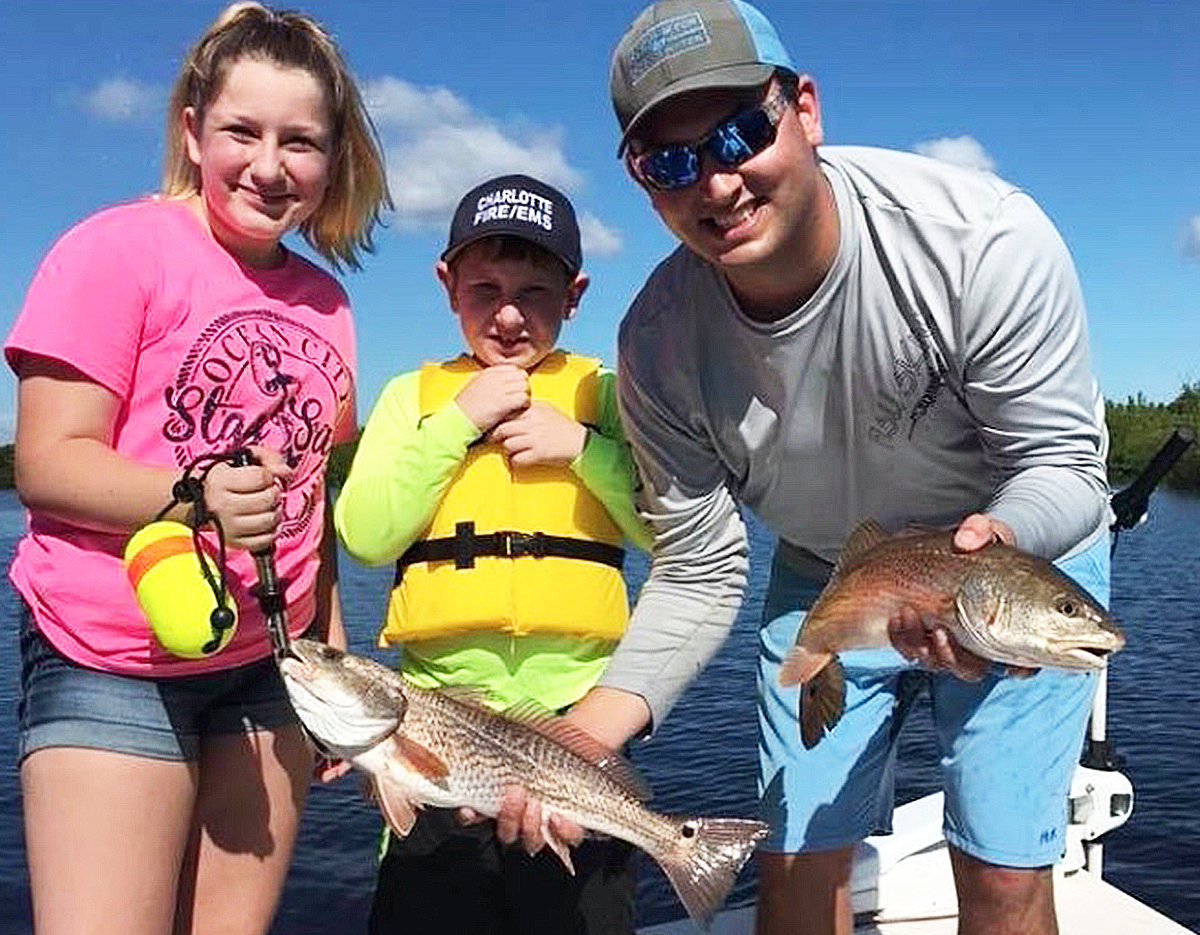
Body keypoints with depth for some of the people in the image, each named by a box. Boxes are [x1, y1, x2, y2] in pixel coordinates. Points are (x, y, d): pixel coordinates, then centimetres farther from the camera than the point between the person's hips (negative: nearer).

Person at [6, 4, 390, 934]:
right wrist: (197, 494, -29)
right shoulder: (119, 247, -7)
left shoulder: (323, 299, 10)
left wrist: (333, 654, 14)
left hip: (268, 667, 5)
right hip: (113, 663, -5)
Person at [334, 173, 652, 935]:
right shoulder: (413, 394, 8)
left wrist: (582, 444, -11)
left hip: (578, 709, 0)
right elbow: (365, 536, -6)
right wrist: (459, 422, -10)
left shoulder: (601, 394, 7)